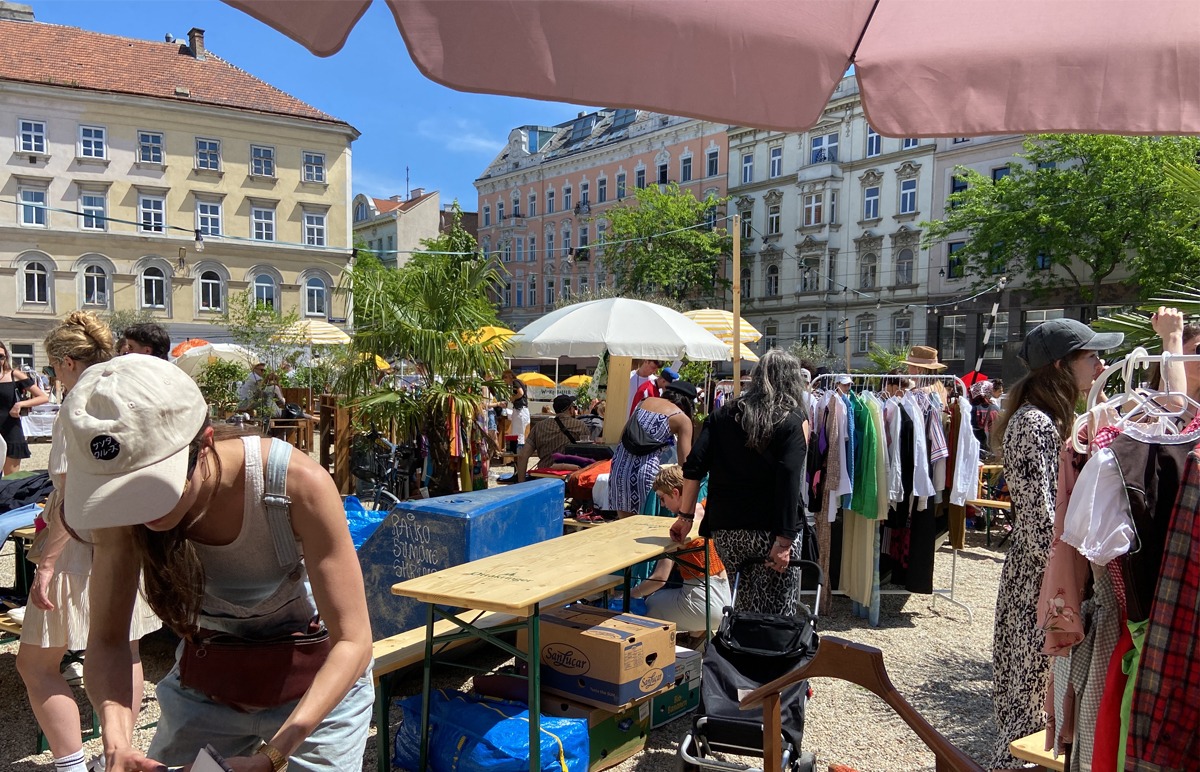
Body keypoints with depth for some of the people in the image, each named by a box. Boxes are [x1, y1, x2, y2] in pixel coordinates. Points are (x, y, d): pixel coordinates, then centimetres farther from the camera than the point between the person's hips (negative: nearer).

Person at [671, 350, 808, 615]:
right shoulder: (793, 421, -1)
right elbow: (790, 481, -12)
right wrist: (784, 541, -15)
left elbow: (694, 466, 2)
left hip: (724, 531, 4)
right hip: (770, 533, -4)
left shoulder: (723, 414, 10)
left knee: (745, 608, 18)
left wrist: (685, 516, 6)